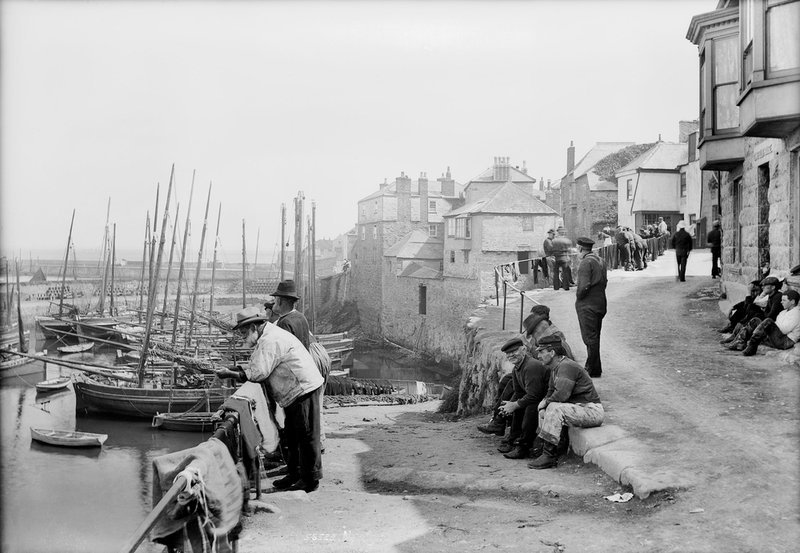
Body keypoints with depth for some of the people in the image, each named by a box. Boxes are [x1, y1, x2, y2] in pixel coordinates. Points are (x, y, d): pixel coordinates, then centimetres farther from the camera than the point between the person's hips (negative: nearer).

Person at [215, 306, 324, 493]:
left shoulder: (270, 340, -20)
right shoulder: (267, 337, 14)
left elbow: (258, 373, -23)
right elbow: (255, 366, 16)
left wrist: (230, 374, -15)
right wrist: (235, 369, 1)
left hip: (304, 390, -11)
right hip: (295, 393, 11)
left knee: (306, 436, -3)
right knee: (291, 435, 16)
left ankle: (311, 479, 4)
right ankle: (294, 475, 25)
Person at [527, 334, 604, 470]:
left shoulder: (566, 366, -20)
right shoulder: (555, 368, 12)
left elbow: (561, 394, -30)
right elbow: (551, 391, 21)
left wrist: (546, 402, -11)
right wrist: (543, 404, 0)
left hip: (592, 411, -11)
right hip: (579, 407, 11)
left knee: (554, 408, -28)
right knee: (544, 408, 13)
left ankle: (549, 456, -27)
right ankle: (541, 446, 5)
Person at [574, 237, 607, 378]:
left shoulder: (586, 262, -16)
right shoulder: (600, 260, 13)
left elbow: (584, 285, -22)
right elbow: (604, 281, 17)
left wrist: (578, 295, -6)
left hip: (587, 305, -9)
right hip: (600, 304, 9)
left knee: (590, 338, -3)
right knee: (594, 337, 16)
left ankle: (593, 370, 1)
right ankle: (595, 369, 22)